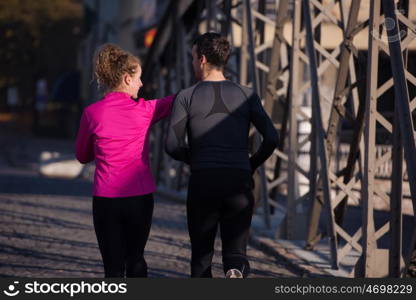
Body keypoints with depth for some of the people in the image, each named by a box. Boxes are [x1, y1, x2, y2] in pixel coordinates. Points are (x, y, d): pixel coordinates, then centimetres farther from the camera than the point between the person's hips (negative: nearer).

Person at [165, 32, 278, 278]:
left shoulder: (186, 97, 2)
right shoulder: (246, 95, 7)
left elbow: (173, 145, -4)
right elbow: (271, 138, -2)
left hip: (203, 184, -1)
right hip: (239, 183, 1)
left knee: (201, 255, 15)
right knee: (236, 256, 7)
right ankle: (236, 274, -29)